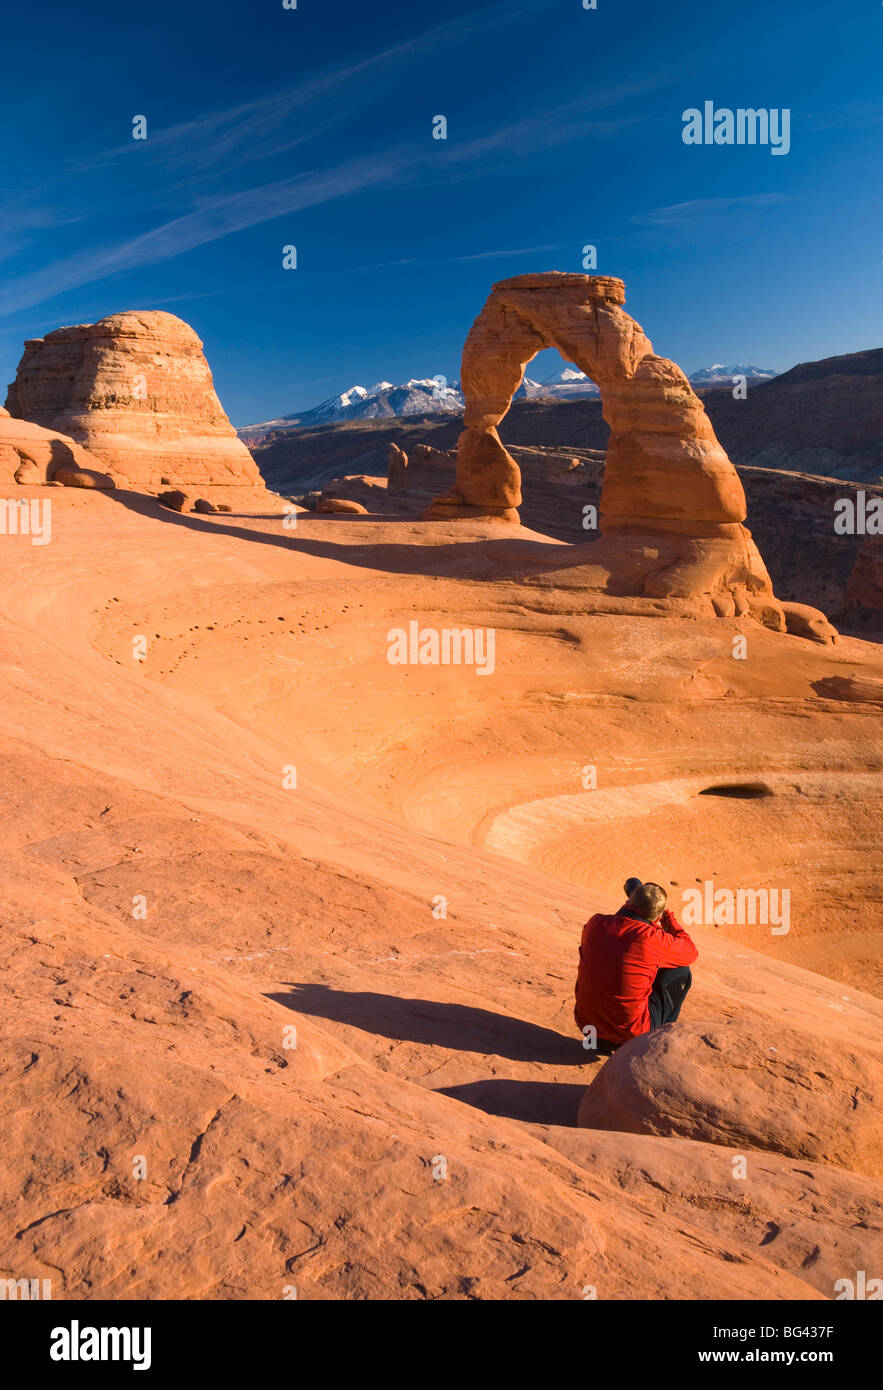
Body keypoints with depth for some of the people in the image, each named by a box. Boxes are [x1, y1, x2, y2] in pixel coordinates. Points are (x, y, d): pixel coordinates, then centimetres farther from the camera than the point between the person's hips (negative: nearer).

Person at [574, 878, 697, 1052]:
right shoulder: (653, 940, -21)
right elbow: (691, 952, 2)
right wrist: (668, 916, 13)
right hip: (631, 1035, -5)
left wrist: (628, 906, 22)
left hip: (587, 1026, 5)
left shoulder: (595, 924, -8)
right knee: (681, 972, 9)